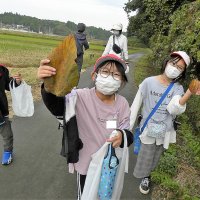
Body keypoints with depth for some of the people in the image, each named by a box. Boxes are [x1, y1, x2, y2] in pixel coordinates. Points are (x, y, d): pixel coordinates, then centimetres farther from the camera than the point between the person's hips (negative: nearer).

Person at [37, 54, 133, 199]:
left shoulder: (123, 103, -13)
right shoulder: (82, 97, -22)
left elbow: (128, 133, -10)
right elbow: (57, 106, -37)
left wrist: (122, 137, -34)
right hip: (86, 163, -2)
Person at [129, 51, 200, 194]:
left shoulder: (178, 88, -9)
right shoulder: (148, 82, -14)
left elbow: (174, 109, -26)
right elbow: (136, 104, -8)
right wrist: (129, 125, -4)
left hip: (165, 131, 3)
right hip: (148, 128, -2)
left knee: (155, 157, 22)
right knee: (146, 157, 11)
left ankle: (146, 176, 51)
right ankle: (145, 176, 42)